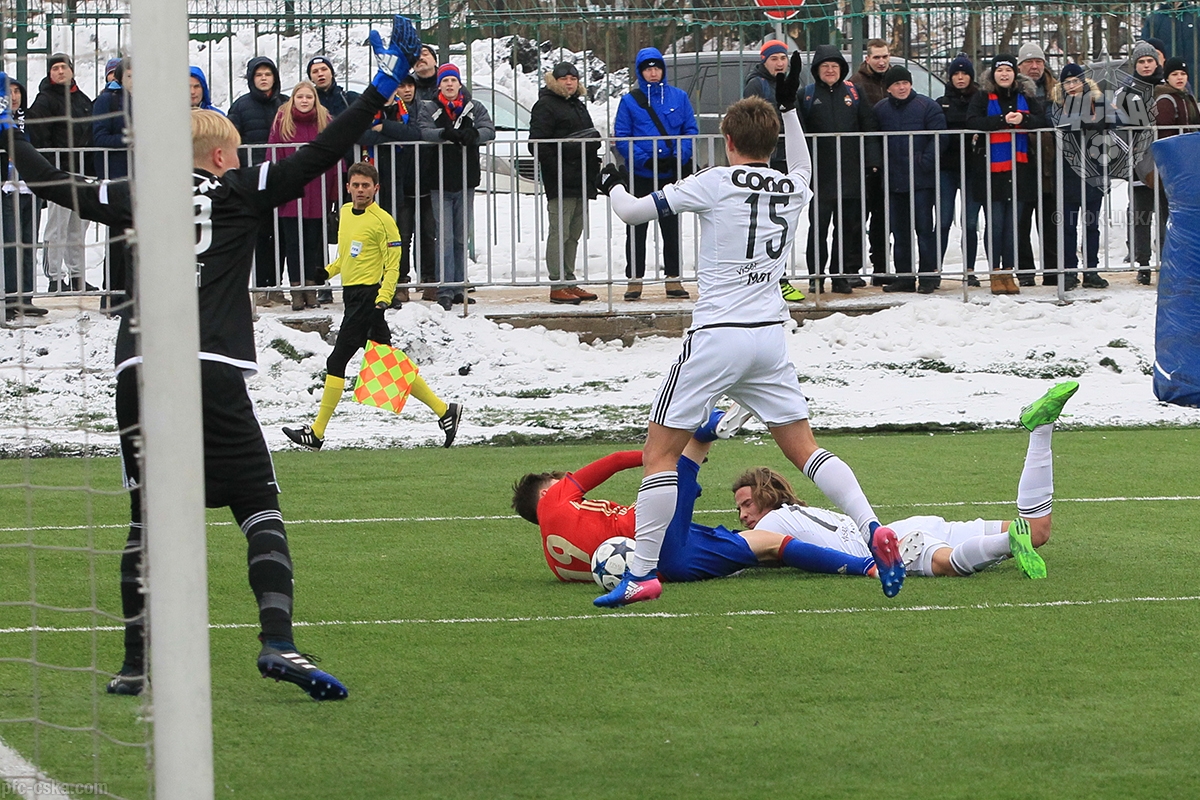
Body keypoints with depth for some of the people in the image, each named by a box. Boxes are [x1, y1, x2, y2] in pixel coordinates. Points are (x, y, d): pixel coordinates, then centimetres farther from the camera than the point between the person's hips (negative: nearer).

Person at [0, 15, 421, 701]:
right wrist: (382, 89, 7)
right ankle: (278, 641, -17)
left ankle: (138, 664, 9)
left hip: (139, 374, 3)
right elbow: (322, 154, 3)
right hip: (211, 372, -3)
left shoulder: (137, 200, 15)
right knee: (260, 509, 1)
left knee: (148, 520, 10)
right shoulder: (239, 192, 8)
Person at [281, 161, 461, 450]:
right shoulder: (345, 212, 13)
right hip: (352, 295, 9)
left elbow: (393, 266, -12)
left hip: (368, 295, -9)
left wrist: (383, 300, -21)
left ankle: (317, 433, -3)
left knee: (336, 363, -7)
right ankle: (443, 411, 13)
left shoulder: (383, 221, -11)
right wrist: (329, 271, 12)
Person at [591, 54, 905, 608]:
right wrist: (789, 106, 40)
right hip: (771, 335, 6)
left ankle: (642, 572, -2)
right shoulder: (793, 189, 7)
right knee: (804, 449, 12)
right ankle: (874, 529, -5)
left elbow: (632, 212, -2)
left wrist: (612, 186, 20)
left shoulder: (715, 184, -8)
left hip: (717, 335, -6)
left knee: (660, 452, 1)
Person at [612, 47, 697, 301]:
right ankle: (634, 279, 7)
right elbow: (621, 137, -4)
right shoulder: (630, 101, -1)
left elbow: (690, 129, 4)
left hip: (672, 174, 1)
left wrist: (679, 157, -12)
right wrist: (645, 160, -16)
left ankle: (673, 278, 13)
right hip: (640, 176, -1)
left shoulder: (679, 97, 5)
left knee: (672, 227, 7)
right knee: (637, 229, 1)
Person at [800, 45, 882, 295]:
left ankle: (842, 275, 11)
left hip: (850, 172, 2)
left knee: (847, 226, 5)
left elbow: (869, 127, 9)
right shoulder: (807, 95, 4)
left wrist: (872, 160, 0)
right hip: (820, 174, -2)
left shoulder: (852, 93, 10)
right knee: (818, 226, -1)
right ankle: (816, 276, 4)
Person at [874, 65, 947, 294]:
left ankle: (929, 276, -2)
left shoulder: (926, 106, -2)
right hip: (893, 180, 5)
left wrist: (926, 162, -16)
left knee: (924, 228, -5)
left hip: (921, 180, -4)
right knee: (900, 232, 8)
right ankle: (903, 276, 14)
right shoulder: (880, 110, 10)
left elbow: (937, 137, -7)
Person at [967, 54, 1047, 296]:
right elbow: (972, 121, -11)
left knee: (1013, 223, 4)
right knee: (995, 223, -3)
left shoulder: (1026, 96, 11)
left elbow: (1041, 120, 3)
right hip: (992, 169, -2)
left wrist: (1023, 119, -17)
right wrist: (1003, 120, -19)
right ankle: (995, 273, 3)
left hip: (1019, 168, 2)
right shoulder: (983, 96, 3)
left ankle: (1008, 272, 9)